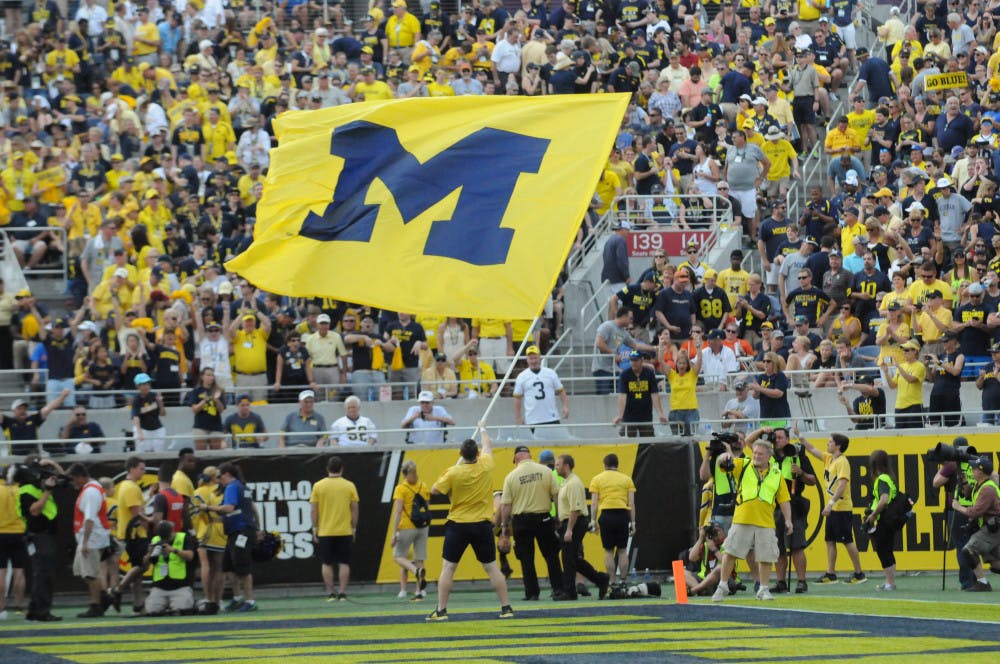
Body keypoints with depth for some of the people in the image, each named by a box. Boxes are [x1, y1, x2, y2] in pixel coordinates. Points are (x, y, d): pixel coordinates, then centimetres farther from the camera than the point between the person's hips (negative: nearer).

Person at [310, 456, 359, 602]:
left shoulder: (318, 486, -2)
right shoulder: (349, 486, -1)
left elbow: (313, 510, -2)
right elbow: (354, 509, 2)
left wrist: (314, 529, 5)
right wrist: (354, 528, 11)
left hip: (325, 532, 0)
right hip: (345, 531, 0)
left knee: (327, 564, 6)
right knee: (344, 563, 5)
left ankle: (330, 594, 5)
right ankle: (342, 593, 1)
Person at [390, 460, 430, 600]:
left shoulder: (401, 489, -10)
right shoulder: (424, 487, 4)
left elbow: (398, 511, -16)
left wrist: (394, 532, -17)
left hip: (406, 527, -4)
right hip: (423, 527, 4)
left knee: (398, 556, 9)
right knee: (419, 559, 7)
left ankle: (416, 570, -19)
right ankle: (419, 591, 3)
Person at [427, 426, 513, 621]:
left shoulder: (453, 473, -13)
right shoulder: (486, 466, -3)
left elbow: (434, 490, -5)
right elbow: (488, 445, 18)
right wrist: (482, 429, 36)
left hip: (458, 525, -3)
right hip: (482, 525, 3)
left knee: (448, 568, 2)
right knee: (492, 568, 9)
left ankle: (441, 611, -2)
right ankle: (506, 607, 9)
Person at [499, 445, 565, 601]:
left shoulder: (511, 476, -4)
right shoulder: (545, 471, -2)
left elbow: (505, 505, -3)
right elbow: (557, 495, -1)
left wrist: (504, 525, 5)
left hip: (521, 520, -1)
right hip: (543, 517, 1)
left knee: (527, 559, 6)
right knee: (551, 556, 9)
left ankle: (532, 593, 6)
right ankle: (558, 590, 6)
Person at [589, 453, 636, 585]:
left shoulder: (597, 479, 8)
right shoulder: (627, 479, 11)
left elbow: (594, 502, 1)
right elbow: (631, 503, 7)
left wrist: (593, 521, 3)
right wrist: (633, 522, 10)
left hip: (606, 515, -1)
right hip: (622, 515, 1)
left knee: (609, 551, 5)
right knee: (622, 550, 9)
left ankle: (611, 583, 2)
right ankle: (623, 582, 8)